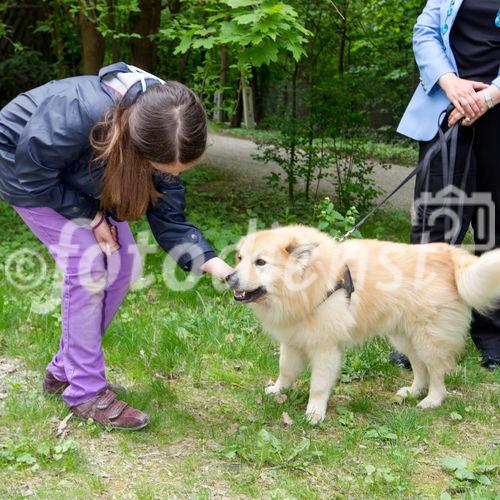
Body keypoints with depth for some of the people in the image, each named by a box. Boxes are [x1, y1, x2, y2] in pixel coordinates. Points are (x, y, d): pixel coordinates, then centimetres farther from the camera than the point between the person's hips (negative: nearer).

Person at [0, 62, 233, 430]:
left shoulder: (164, 143, -23)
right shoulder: (81, 112, -43)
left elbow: (168, 218, -17)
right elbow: (31, 173, -28)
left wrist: (213, 263, -29)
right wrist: (89, 216, -24)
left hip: (80, 180, 6)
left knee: (125, 263, -2)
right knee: (86, 262, -19)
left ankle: (64, 370, 13)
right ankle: (86, 392, -7)